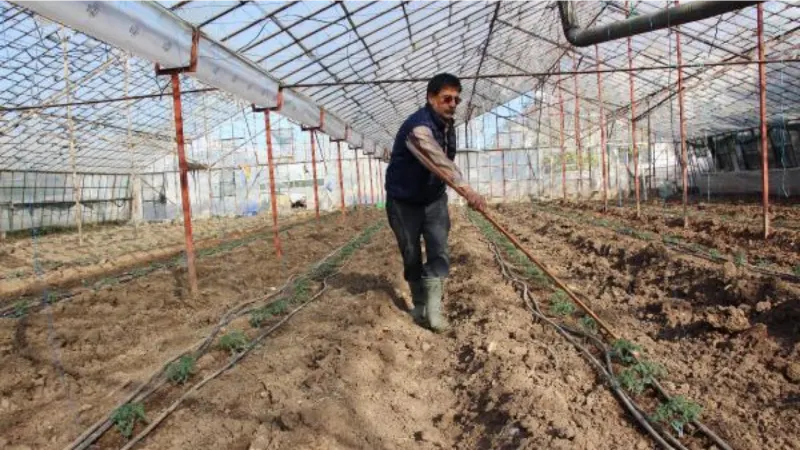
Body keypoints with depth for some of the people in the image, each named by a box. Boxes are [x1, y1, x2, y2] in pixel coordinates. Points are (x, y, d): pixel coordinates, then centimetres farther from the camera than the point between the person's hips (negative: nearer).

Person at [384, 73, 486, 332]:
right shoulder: (418, 126, -26)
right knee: (412, 258, 4)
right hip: (404, 202, -6)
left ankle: (433, 308, -4)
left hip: (434, 199, 6)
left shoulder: (447, 125, 2)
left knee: (439, 251, -7)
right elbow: (437, 161, -43)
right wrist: (466, 189, -54)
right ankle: (419, 306, 22)